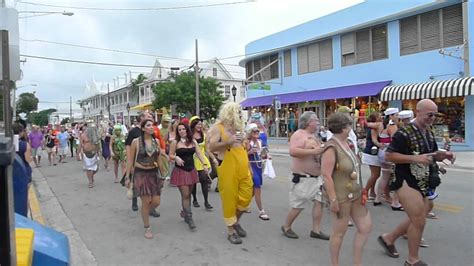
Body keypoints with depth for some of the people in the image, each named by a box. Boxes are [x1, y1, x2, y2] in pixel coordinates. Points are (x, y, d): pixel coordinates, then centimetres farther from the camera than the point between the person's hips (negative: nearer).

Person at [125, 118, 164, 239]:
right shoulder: (136, 141, -8)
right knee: (146, 202, -1)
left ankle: (145, 214, 36)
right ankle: (147, 228, 18)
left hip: (154, 173, 4)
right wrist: (127, 177, -2)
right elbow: (130, 160, -2)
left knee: (156, 202, 3)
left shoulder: (156, 141, 3)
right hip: (141, 174, -4)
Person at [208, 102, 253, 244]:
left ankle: (236, 221, 30)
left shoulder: (238, 127, 16)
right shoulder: (218, 127, -5)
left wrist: (248, 166, 19)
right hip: (227, 168, -6)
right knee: (229, 198, 1)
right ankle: (231, 231, 16)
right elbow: (211, 147, -16)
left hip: (242, 167, 7)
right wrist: (229, 141, -25)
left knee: (246, 196, 6)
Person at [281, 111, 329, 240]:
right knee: (298, 206, 1)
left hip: (317, 177, 9)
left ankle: (316, 230, 17)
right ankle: (286, 227, 20)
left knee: (319, 202, 6)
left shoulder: (314, 136, 15)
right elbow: (293, 151, -30)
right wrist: (313, 152, -29)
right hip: (303, 178, -9)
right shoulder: (299, 134, -14)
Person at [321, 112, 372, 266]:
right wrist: (333, 200, -24)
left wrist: (360, 190, 19)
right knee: (339, 232, 6)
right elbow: (326, 175, -24)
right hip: (341, 197, -9)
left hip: (355, 195, 9)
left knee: (366, 227, 15)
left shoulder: (346, 143, 6)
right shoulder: (331, 148, -21)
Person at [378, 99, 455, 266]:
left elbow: (432, 155, 21)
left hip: (423, 183, 9)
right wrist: (415, 158, -26)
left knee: (416, 220, 17)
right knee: (419, 221, -4)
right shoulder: (404, 133, -16)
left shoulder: (429, 133, 10)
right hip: (406, 183, -9)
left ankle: (388, 239, 35)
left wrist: (443, 155, -1)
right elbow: (389, 156, -20)